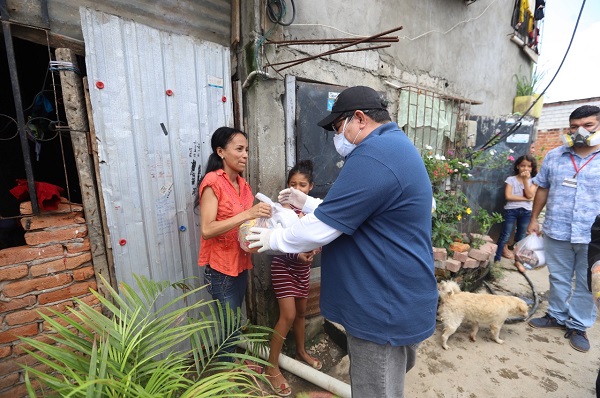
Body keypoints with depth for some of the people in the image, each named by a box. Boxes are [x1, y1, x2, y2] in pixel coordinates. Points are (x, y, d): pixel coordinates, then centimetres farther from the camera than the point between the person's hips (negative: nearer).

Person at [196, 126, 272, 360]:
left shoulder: (243, 184, 7)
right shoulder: (212, 182, -15)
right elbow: (207, 229, -23)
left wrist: (261, 217, -3)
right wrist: (247, 214, -30)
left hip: (241, 264, 7)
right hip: (220, 268, -6)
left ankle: (234, 363, 39)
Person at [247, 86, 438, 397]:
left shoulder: (373, 156, -26)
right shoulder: (395, 145, 11)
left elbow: (321, 229, -23)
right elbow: (348, 210, 16)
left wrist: (273, 238, -7)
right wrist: (307, 203, 10)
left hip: (385, 308, -10)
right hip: (395, 300, 10)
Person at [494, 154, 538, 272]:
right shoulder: (511, 179, -1)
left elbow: (530, 195, -11)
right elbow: (508, 196, -11)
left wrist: (525, 179, -10)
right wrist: (525, 198, -12)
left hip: (526, 212, 3)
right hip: (511, 210, -3)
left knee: (521, 237, 12)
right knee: (505, 236, -1)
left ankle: (518, 261, 24)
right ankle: (496, 259, 4)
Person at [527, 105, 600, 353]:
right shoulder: (554, 156, 3)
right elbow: (542, 189, 9)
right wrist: (534, 219, 8)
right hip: (556, 232, 2)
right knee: (558, 278, 15)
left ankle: (578, 326, 27)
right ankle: (557, 316, 32)